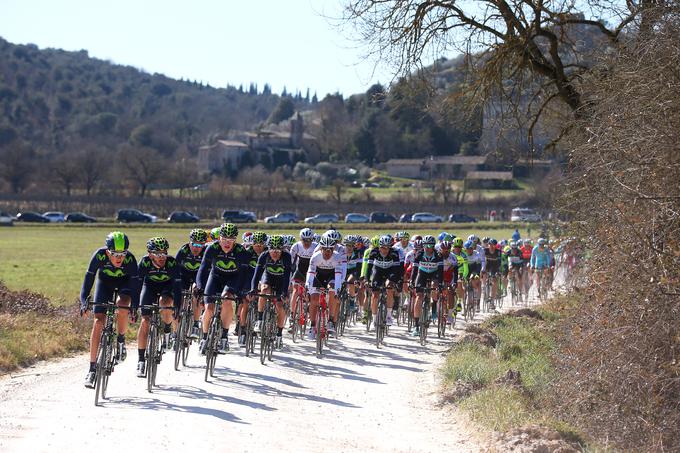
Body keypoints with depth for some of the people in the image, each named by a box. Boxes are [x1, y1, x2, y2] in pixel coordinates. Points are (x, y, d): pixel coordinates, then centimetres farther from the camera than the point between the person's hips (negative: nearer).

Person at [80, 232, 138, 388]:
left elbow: (135, 283, -32)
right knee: (98, 321, -12)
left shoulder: (130, 259, -34)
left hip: (125, 282, -1)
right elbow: (89, 278, -32)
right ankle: (92, 368, -8)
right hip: (105, 280, 1)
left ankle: (121, 340, -2)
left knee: (122, 307, -32)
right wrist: (84, 301, -44)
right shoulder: (99, 255, -33)